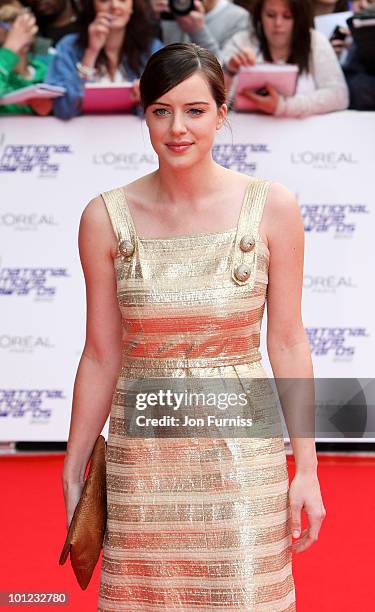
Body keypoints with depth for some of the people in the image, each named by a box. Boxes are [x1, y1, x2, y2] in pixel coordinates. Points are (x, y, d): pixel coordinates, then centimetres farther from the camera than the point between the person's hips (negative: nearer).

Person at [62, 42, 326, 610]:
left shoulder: (271, 207, -4)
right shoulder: (107, 217, -2)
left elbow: (287, 342, 0)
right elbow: (101, 356, 3)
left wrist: (306, 467, -1)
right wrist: (73, 473, 6)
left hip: (243, 452, -1)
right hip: (142, 458, 1)